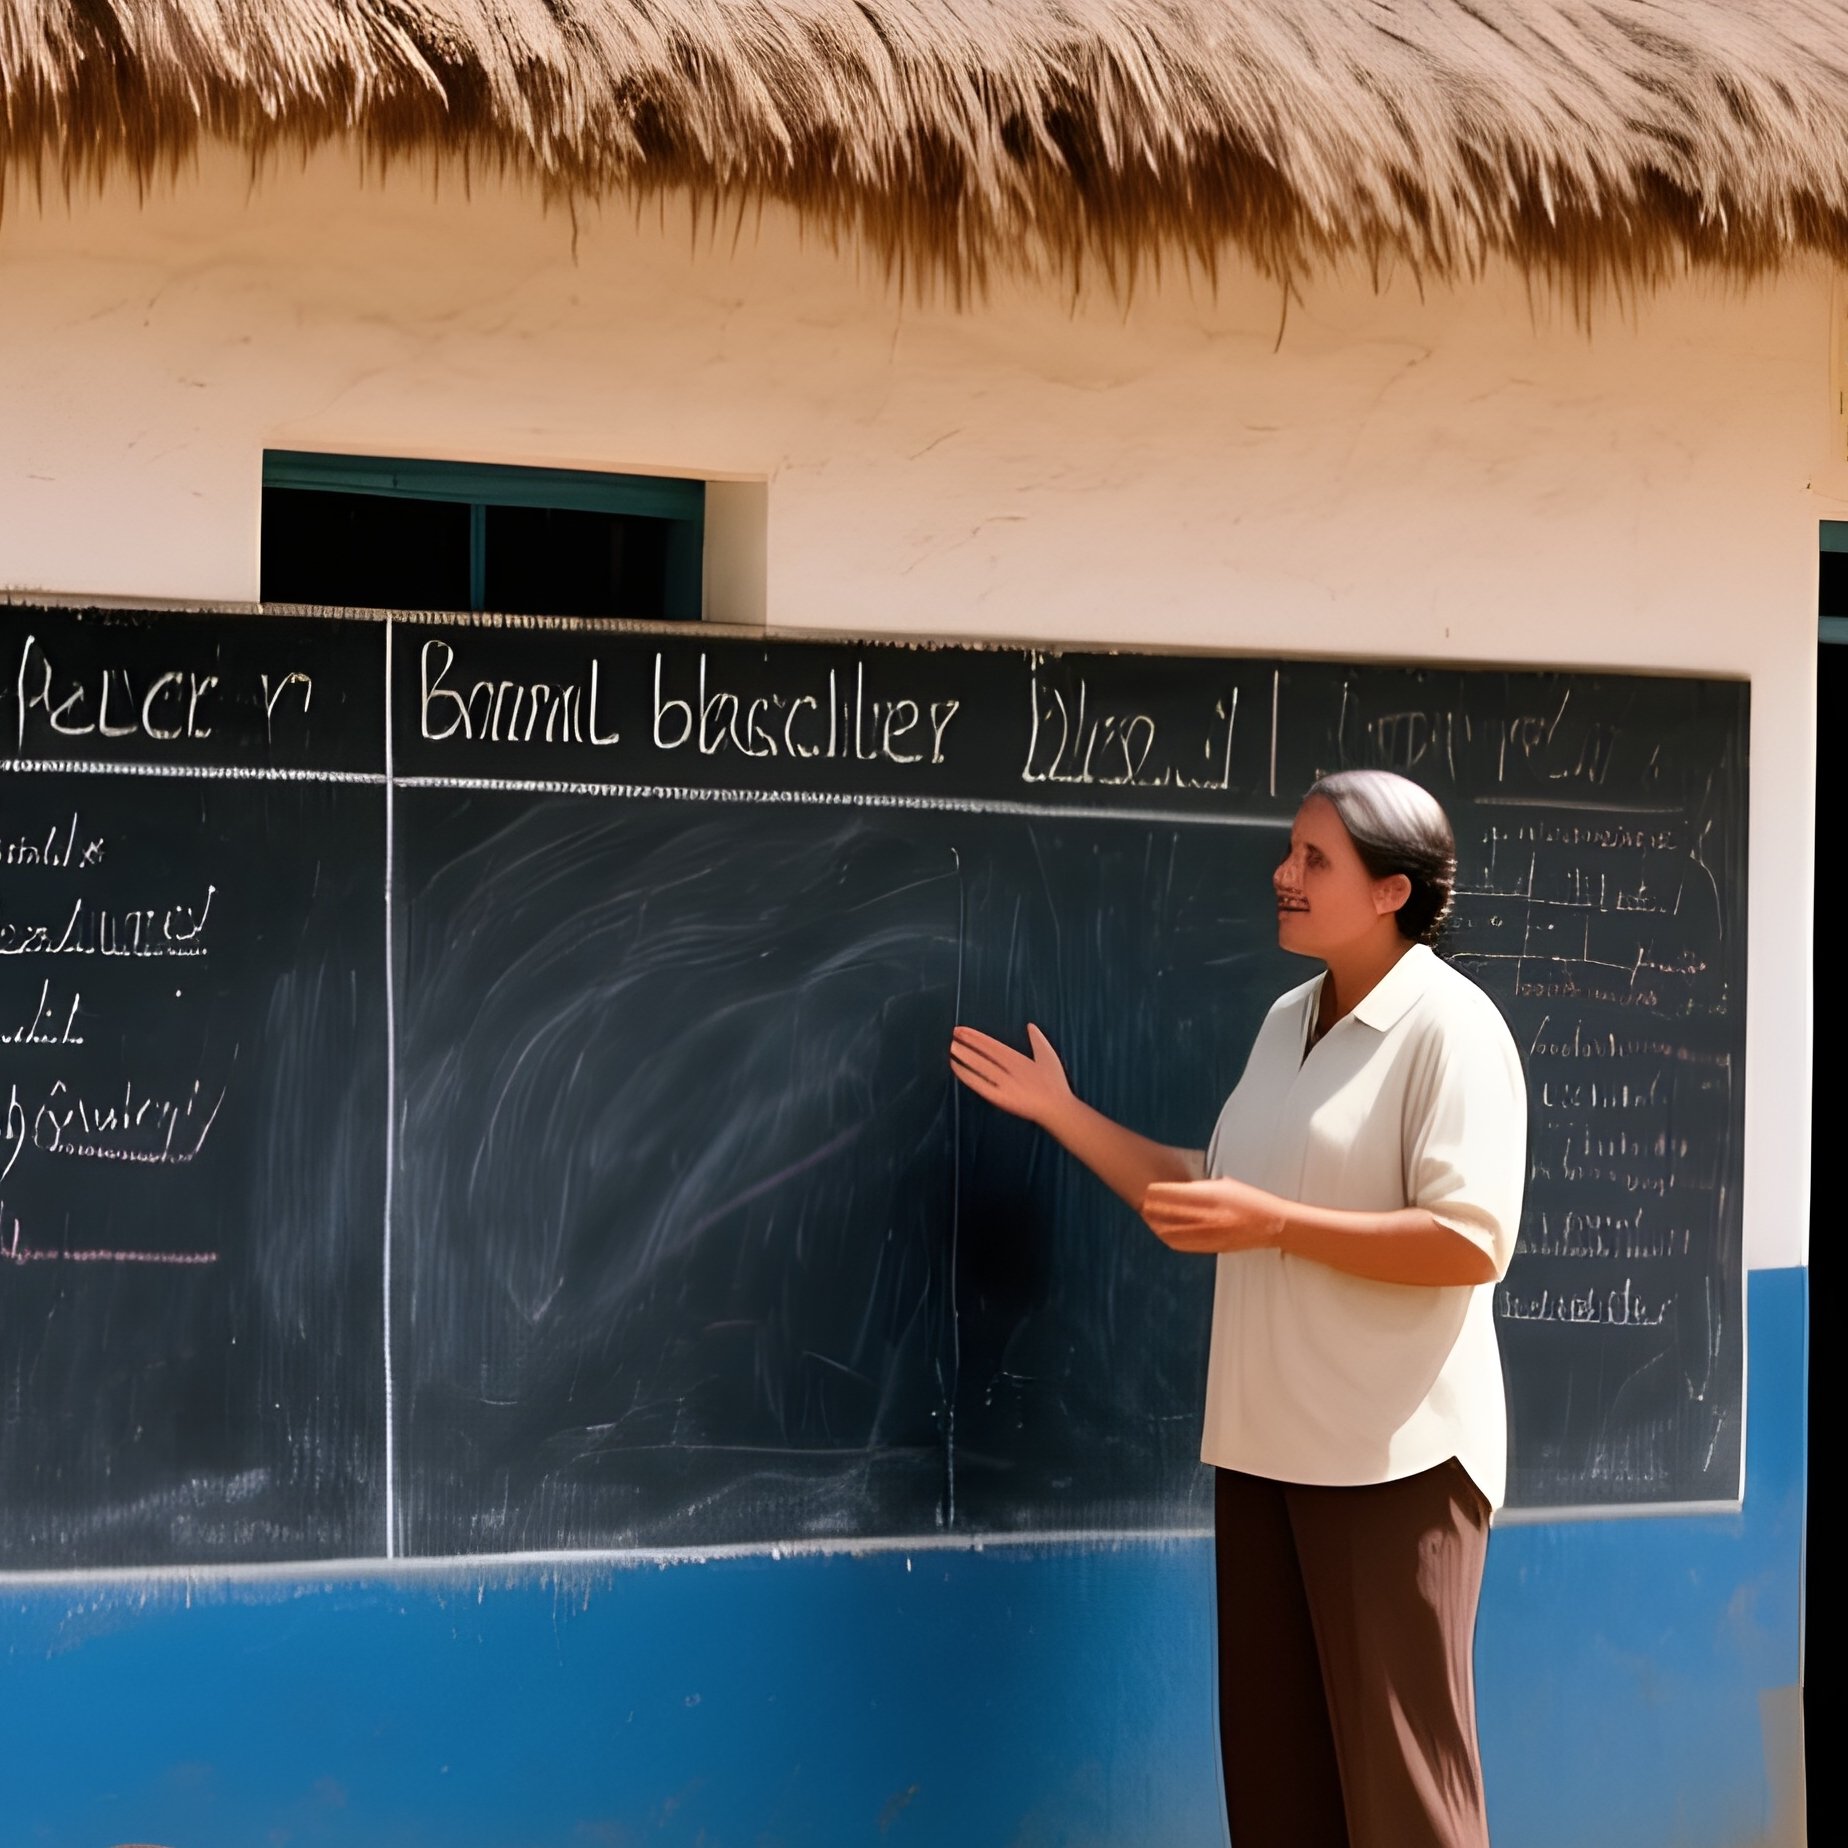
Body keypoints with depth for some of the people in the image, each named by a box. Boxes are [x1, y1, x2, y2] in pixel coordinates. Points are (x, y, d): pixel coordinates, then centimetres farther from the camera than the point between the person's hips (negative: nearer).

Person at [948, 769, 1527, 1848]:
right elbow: (1214, 1197, 19)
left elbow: (1474, 1242, -21)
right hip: (1268, 1443, 8)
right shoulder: (1289, 1021, 14)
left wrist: (1273, 1223, -22)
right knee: (1274, 1759, 12)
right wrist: (1062, 1112, 13)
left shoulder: (1449, 1024, -11)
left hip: (1393, 1453, -8)